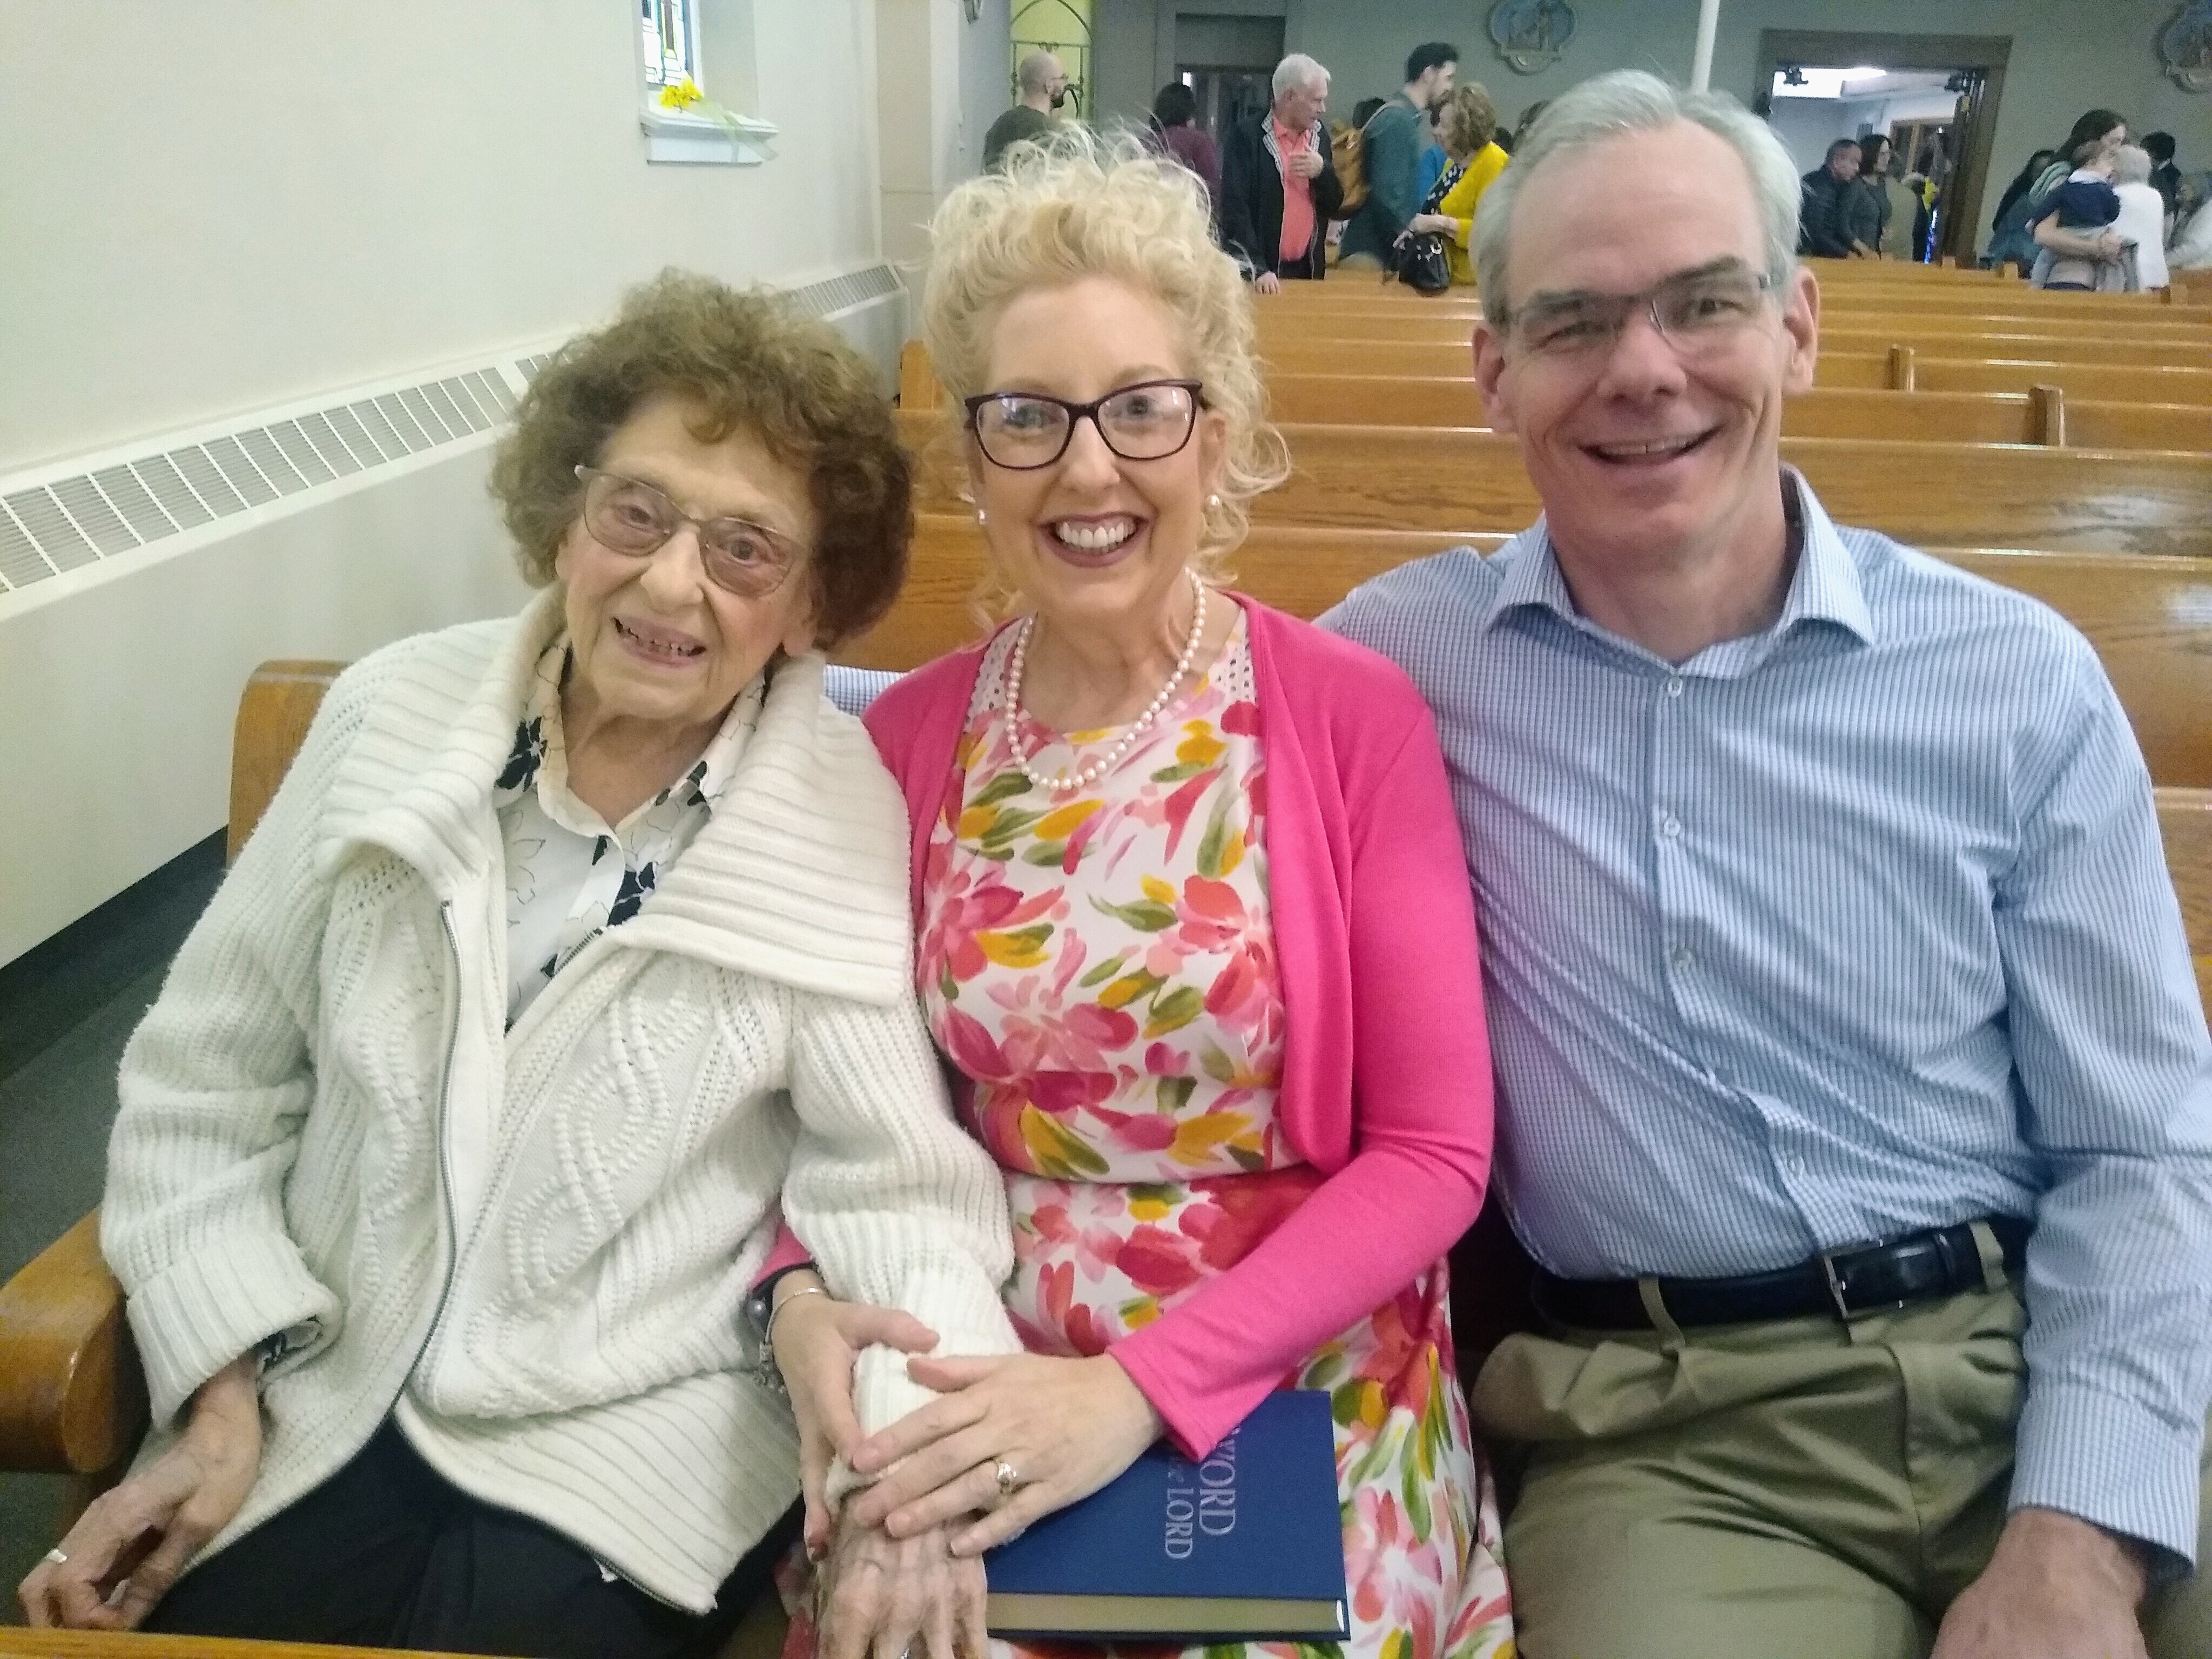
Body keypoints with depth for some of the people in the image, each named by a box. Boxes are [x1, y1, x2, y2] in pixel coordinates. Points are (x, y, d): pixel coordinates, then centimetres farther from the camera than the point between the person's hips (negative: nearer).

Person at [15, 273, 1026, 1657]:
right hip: (318, 1406, 3)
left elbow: (895, 1191, -13)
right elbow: (209, 1079, 3)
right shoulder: (394, 718, -5)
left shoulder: (846, 825, -13)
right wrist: (222, 1393, -2)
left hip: (642, 1437, -2)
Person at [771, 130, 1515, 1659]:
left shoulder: (1354, 715, -11)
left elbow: (1433, 1154, -10)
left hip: (1296, 1382, -1)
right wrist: (806, 1300, -13)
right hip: (979, 1379, 2)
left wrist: (1144, 1385, -18)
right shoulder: (911, 734, -1)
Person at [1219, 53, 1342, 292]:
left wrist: (1323, 171, -7)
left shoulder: (1319, 135, 10)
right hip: (1259, 274, -5)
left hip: (1308, 269, 5)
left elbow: (1335, 204, 14)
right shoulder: (1247, 135, -7)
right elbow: (1235, 207, -13)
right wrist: (1257, 269, -22)